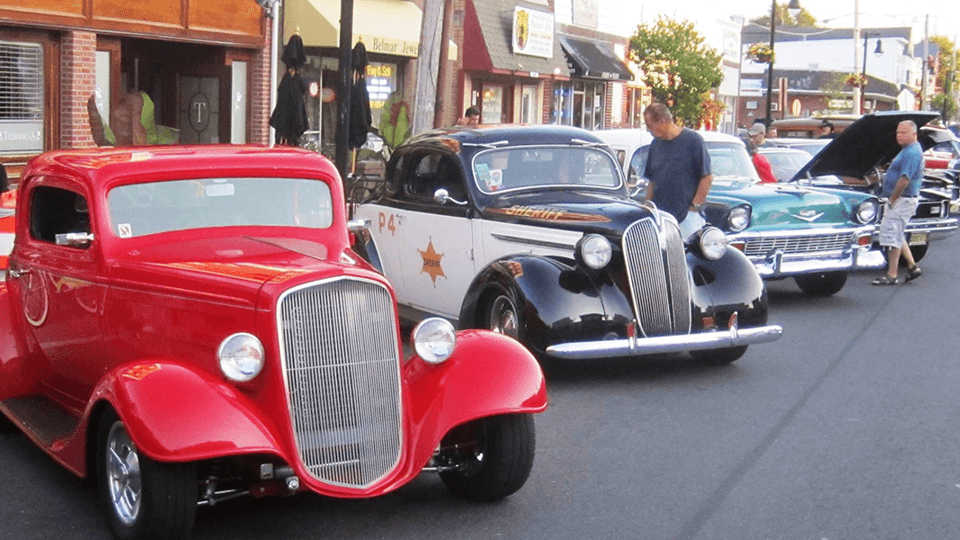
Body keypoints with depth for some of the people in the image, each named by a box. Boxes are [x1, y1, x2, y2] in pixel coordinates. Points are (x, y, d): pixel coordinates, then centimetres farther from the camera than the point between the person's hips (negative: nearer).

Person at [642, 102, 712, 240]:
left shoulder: (693, 140, -5)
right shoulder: (655, 144, 13)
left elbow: (707, 178, -6)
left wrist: (694, 207, -9)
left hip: (687, 217, -5)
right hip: (658, 217, 5)